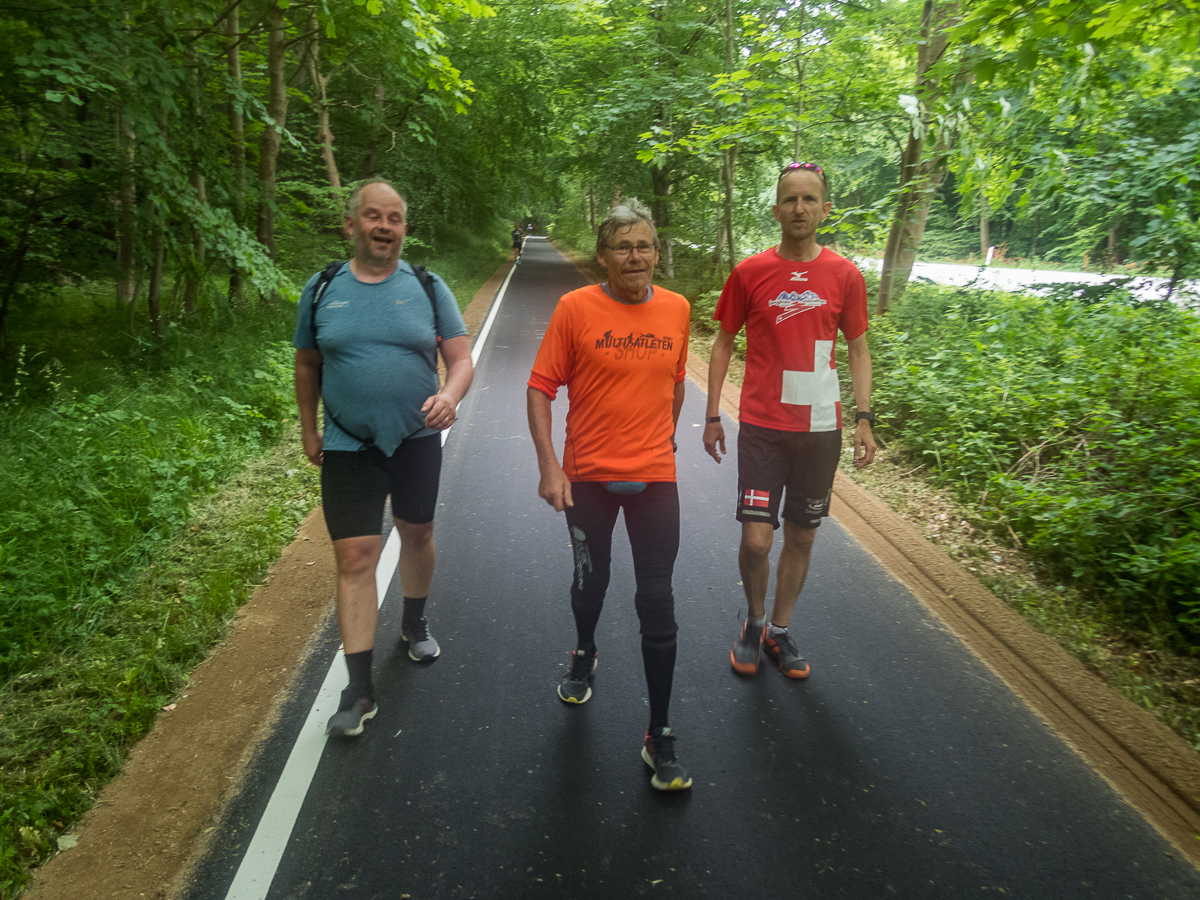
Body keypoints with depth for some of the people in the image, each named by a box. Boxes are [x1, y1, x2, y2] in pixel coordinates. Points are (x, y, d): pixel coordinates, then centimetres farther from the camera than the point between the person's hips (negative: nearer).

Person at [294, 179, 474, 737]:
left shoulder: (427, 288, -1)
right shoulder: (322, 290, 0)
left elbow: (461, 357, -4)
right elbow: (307, 365, 9)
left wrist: (450, 396, -24)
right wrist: (309, 431, 10)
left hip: (416, 438, 1)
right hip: (348, 446, -1)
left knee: (417, 534, 17)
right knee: (354, 557, -4)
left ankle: (414, 623, 45)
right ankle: (359, 688, 4)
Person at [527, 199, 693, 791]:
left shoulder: (676, 309, 1)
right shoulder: (575, 309, -8)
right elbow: (540, 387, -8)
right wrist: (549, 465, -15)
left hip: (654, 477, 1)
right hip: (588, 475, -1)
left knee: (658, 606, 1)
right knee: (590, 580, 19)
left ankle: (659, 736, 14)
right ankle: (584, 655, 51)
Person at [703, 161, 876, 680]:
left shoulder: (845, 276, 1)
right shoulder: (750, 273, -2)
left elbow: (858, 349, 8)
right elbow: (723, 344, 5)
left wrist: (864, 418, 0)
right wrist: (712, 416, 2)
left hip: (820, 428, 2)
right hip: (762, 427, -2)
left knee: (802, 536, 10)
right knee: (756, 539, -5)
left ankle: (778, 631, 30)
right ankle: (754, 621, 24)